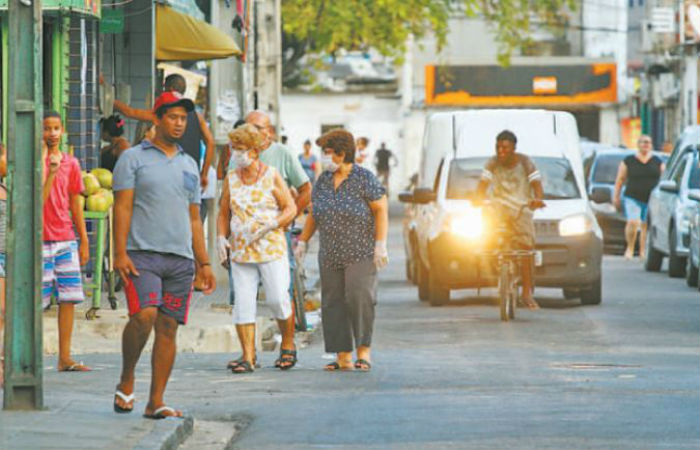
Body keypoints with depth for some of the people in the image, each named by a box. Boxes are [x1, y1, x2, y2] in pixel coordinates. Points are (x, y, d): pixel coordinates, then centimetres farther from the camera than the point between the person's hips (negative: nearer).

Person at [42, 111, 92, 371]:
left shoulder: (71, 164, 10)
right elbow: (38, 203, -12)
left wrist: (84, 242, 13)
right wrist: (50, 173, -23)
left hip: (66, 240, 5)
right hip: (41, 241, -5)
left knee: (69, 298, 1)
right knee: (37, 301, -3)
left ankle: (65, 358, 3)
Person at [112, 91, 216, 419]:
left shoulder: (189, 165, 20)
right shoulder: (133, 158, 4)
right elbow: (122, 207, -3)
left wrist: (204, 263, 15)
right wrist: (120, 253, -13)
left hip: (180, 257, 5)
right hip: (142, 254, -5)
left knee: (168, 327, 0)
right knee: (144, 316, -22)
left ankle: (156, 402, 3)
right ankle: (126, 381, -2)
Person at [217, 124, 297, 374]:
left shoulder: (272, 176, 0)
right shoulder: (231, 179, 9)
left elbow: (290, 209, 0)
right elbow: (224, 213, 17)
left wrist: (268, 226, -14)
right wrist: (221, 238, 1)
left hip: (271, 249, -3)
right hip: (240, 250, 3)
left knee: (278, 299, -6)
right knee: (243, 301, -5)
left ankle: (288, 346, 17)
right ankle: (248, 357, -4)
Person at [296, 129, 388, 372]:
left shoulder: (364, 178, -6)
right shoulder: (323, 180, 10)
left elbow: (381, 210, -7)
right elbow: (313, 214, 18)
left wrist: (380, 245, -14)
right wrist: (303, 242, 15)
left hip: (361, 253, -6)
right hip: (330, 255, 6)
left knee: (359, 297, -17)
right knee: (333, 303, 0)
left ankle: (364, 351, -7)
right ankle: (343, 357, 2)